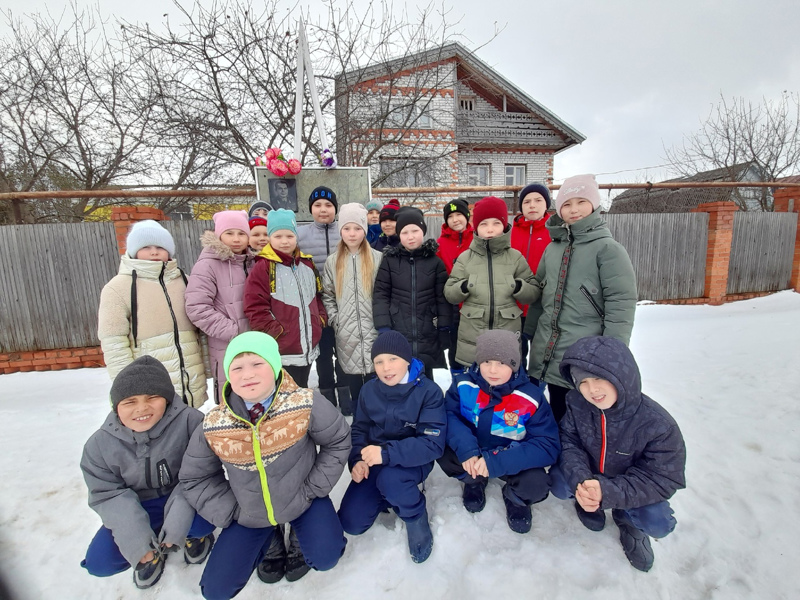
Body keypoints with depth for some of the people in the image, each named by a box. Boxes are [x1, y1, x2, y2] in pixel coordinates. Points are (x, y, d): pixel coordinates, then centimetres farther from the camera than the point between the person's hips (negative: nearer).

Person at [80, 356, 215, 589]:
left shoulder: (189, 421, -25)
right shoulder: (100, 444, -11)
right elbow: (107, 494, -9)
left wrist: (180, 514, -31)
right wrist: (134, 536, -21)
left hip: (184, 498, -3)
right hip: (139, 508, 3)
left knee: (204, 520, -32)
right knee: (99, 562, -14)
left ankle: (193, 532, 9)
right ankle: (154, 548, 18)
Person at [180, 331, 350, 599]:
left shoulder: (306, 404, -27)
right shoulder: (212, 426, -20)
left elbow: (338, 441, -11)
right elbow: (195, 477, -1)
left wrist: (313, 488, -12)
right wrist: (230, 511, -6)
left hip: (302, 501, -2)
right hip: (248, 515, 3)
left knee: (325, 559, -15)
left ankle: (299, 535, 20)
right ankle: (269, 540, 30)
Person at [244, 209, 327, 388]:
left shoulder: (307, 264, 9)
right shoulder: (263, 267, -10)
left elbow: (318, 295, 19)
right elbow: (255, 308, -14)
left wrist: (321, 319, 6)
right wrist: (276, 332, -17)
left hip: (308, 348, 6)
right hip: (281, 352, -6)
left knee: (302, 393, 23)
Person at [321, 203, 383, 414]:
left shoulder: (378, 258, 1)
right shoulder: (333, 262, 7)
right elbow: (327, 296, 9)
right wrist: (335, 320, -1)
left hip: (373, 332, -2)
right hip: (346, 335, 2)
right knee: (353, 385, 13)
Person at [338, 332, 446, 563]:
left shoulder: (429, 391, -19)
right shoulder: (369, 390, -5)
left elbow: (433, 444, -25)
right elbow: (359, 430, 6)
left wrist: (387, 453, -35)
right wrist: (357, 460, -14)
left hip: (412, 462, -4)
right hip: (374, 463, 5)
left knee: (390, 479, -36)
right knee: (351, 523, -5)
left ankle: (416, 516, -2)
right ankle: (389, 495, 23)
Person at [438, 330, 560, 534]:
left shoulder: (531, 398, -21)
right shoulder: (463, 384, -17)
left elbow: (548, 446, -23)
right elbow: (448, 416, -18)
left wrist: (497, 462, -34)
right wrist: (466, 449, -38)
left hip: (511, 459, -1)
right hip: (473, 454, 2)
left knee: (536, 484, -30)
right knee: (444, 451, -27)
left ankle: (516, 499, 11)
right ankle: (474, 481, 10)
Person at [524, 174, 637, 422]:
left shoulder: (608, 248, -7)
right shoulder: (552, 248, 10)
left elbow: (621, 304, -12)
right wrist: (527, 333, 15)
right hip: (549, 357, 5)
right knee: (558, 420, 18)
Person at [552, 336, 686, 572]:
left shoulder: (659, 425, -29)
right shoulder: (576, 403, -23)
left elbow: (662, 480, -25)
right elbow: (569, 443, -17)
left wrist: (608, 493, -39)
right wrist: (580, 479, -38)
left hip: (634, 484, -1)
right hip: (588, 475, 2)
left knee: (658, 524, -26)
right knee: (560, 485, -25)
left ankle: (627, 519, 12)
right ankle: (588, 501, 13)